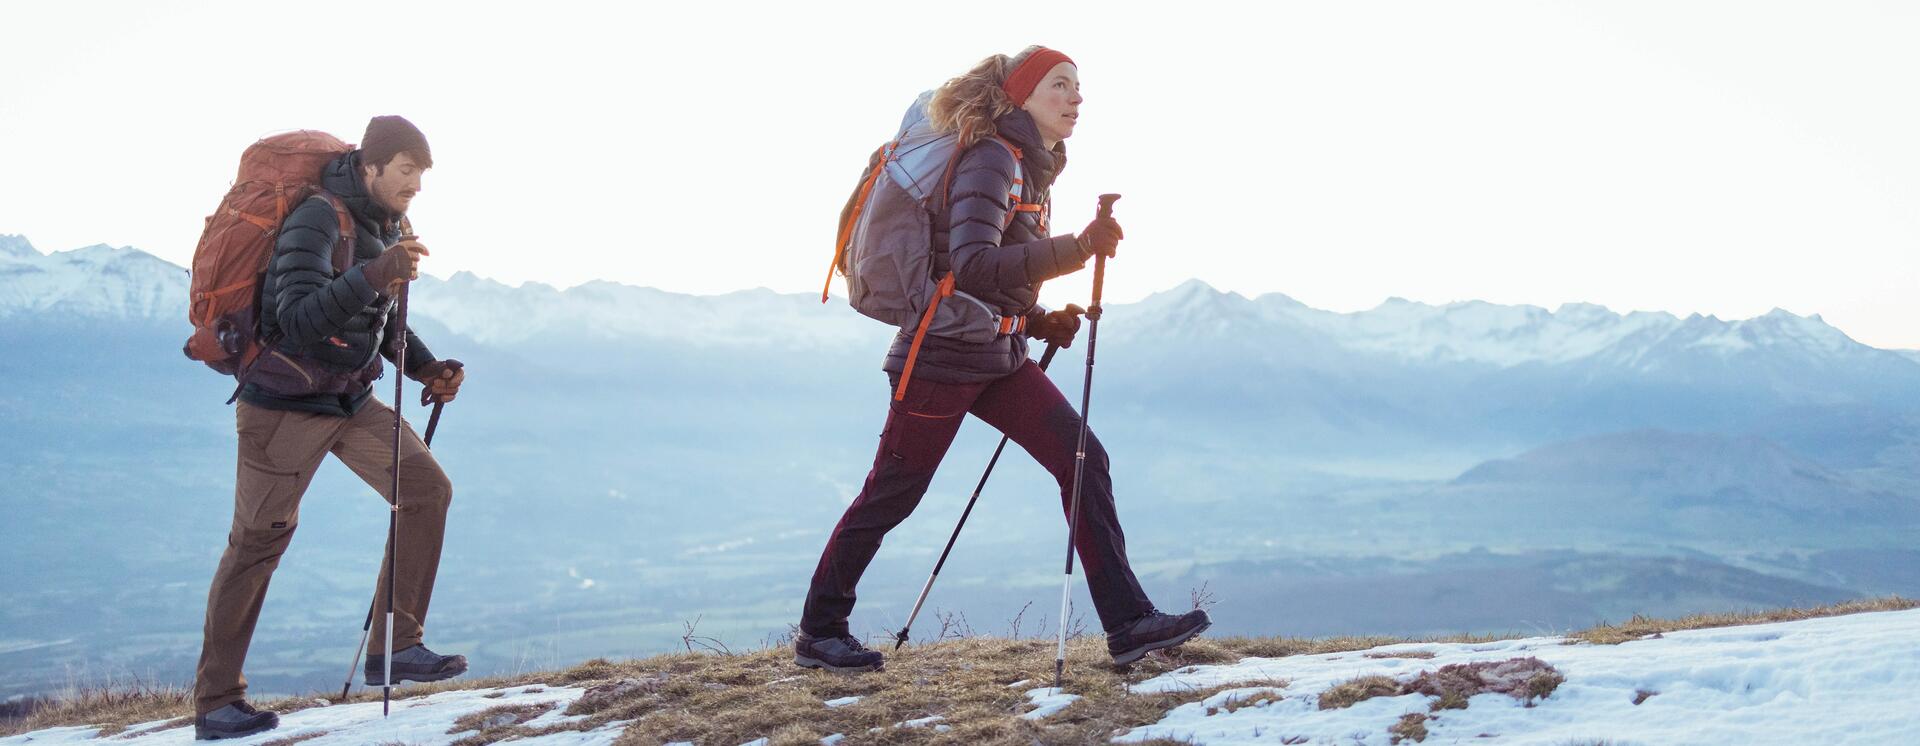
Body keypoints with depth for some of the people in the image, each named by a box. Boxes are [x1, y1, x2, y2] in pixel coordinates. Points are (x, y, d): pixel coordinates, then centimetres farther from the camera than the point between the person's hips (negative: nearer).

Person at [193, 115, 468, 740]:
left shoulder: (389, 226, 7)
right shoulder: (317, 221, -20)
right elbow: (299, 319, -34)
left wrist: (425, 369, 4)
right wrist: (373, 273, -45)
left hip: (352, 400, 8)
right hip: (285, 403, -8)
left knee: (427, 488, -5)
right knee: (258, 541, -4)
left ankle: (393, 648, 1)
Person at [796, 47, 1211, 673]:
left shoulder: (1030, 170, 14)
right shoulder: (991, 160, -15)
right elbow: (972, 266, -30)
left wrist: (1041, 321, 6)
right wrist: (1076, 248, -34)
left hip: (1000, 359, 9)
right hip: (943, 356, -9)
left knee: (1083, 459, -4)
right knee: (890, 497, 1)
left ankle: (1128, 622, -4)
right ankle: (817, 634, 16)